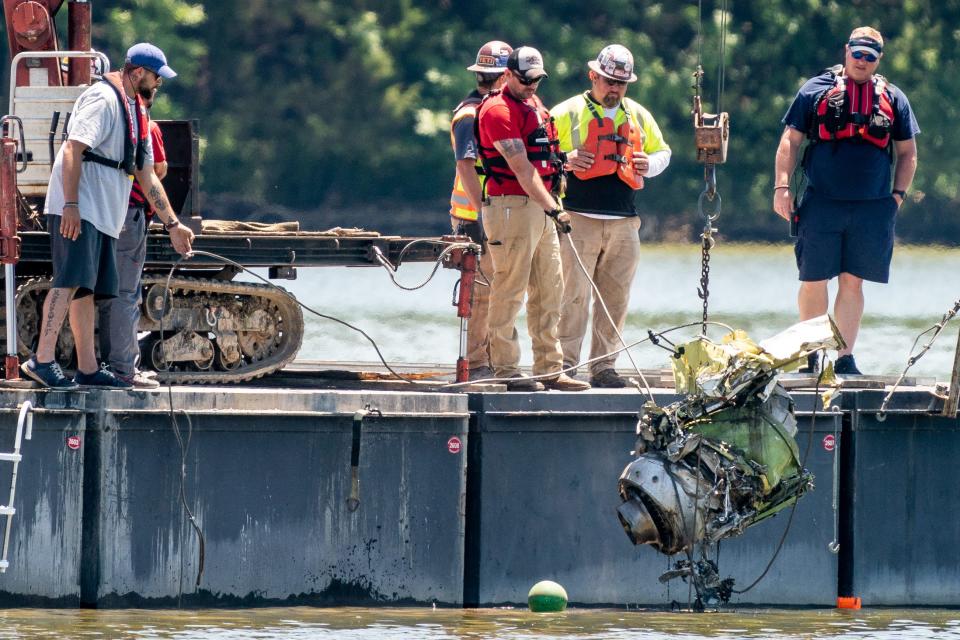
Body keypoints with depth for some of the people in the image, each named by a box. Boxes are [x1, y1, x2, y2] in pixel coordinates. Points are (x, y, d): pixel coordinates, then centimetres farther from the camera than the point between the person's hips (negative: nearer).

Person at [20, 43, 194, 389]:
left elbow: (147, 177, 28)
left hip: (103, 216, 10)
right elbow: (73, 149, -18)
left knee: (85, 289, 8)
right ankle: (42, 359, -25)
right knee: (71, 280, -18)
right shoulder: (103, 99, -8)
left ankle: (87, 369, 7)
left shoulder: (136, 113, 23)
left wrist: (172, 224, 27)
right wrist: (70, 204, -24)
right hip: (78, 210, -10)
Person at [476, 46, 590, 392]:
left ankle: (550, 369, 12)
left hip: (541, 206, 9)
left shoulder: (534, 104, 17)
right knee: (510, 290, -7)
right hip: (511, 205, -9)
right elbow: (521, 167, -21)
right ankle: (505, 369, -4)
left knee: (549, 291, 8)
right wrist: (552, 207, -26)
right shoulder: (498, 111, -12)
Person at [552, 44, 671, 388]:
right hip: (578, 218, -4)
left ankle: (604, 366, 10)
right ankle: (564, 364, -8)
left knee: (615, 298, 4)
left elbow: (663, 152, 27)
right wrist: (566, 160, -14)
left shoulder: (639, 116, 17)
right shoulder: (567, 113, 4)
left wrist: (649, 163, 5)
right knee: (573, 294, -10)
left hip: (624, 223, 4)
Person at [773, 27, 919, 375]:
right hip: (821, 205, -1)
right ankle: (808, 355, 13)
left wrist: (898, 194, 6)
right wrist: (782, 187, -5)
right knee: (813, 281, 1)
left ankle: (845, 358, 7)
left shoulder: (893, 99, 11)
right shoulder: (816, 91, 5)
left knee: (853, 282, 3)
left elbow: (907, 153, 17)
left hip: (872, 210, 2)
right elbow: (789, 142, 5)